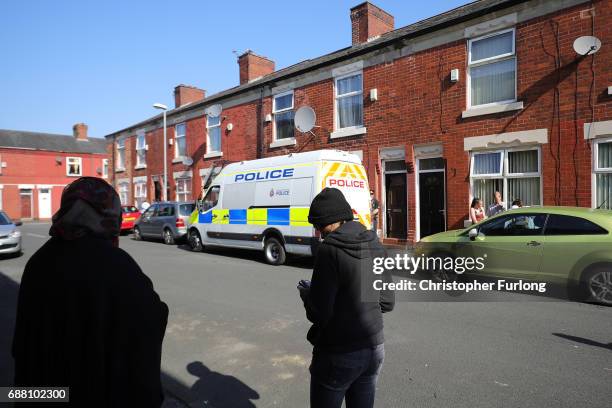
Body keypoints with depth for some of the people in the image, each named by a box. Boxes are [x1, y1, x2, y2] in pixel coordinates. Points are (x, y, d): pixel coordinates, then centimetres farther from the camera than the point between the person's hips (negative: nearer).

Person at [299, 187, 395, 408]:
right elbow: (387, 303, 6)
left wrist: (306, 293, -1)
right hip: (375, 348, 6)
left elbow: (319, 314, -20)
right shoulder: (375, 245, 1)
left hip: (339, 354, -6)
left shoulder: (330, 250, -20)